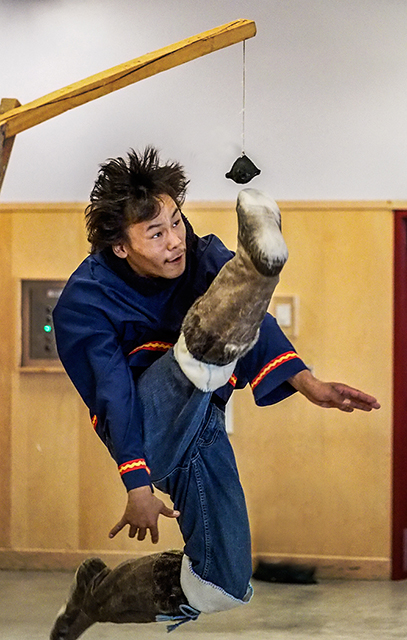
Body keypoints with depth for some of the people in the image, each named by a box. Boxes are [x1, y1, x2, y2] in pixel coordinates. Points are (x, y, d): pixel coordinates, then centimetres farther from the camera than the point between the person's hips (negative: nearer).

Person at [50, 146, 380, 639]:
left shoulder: (201, 256, -3)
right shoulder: (84, 302, -13)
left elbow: (252, 323, -17)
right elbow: (114, 396, -19)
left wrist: (307, 384, -32)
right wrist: (138, 487, -24)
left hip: (202, 428, 5)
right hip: (142, 436, -5)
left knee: (222, 588, 3)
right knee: (203, 345, -34)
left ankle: (100, 594, 23)